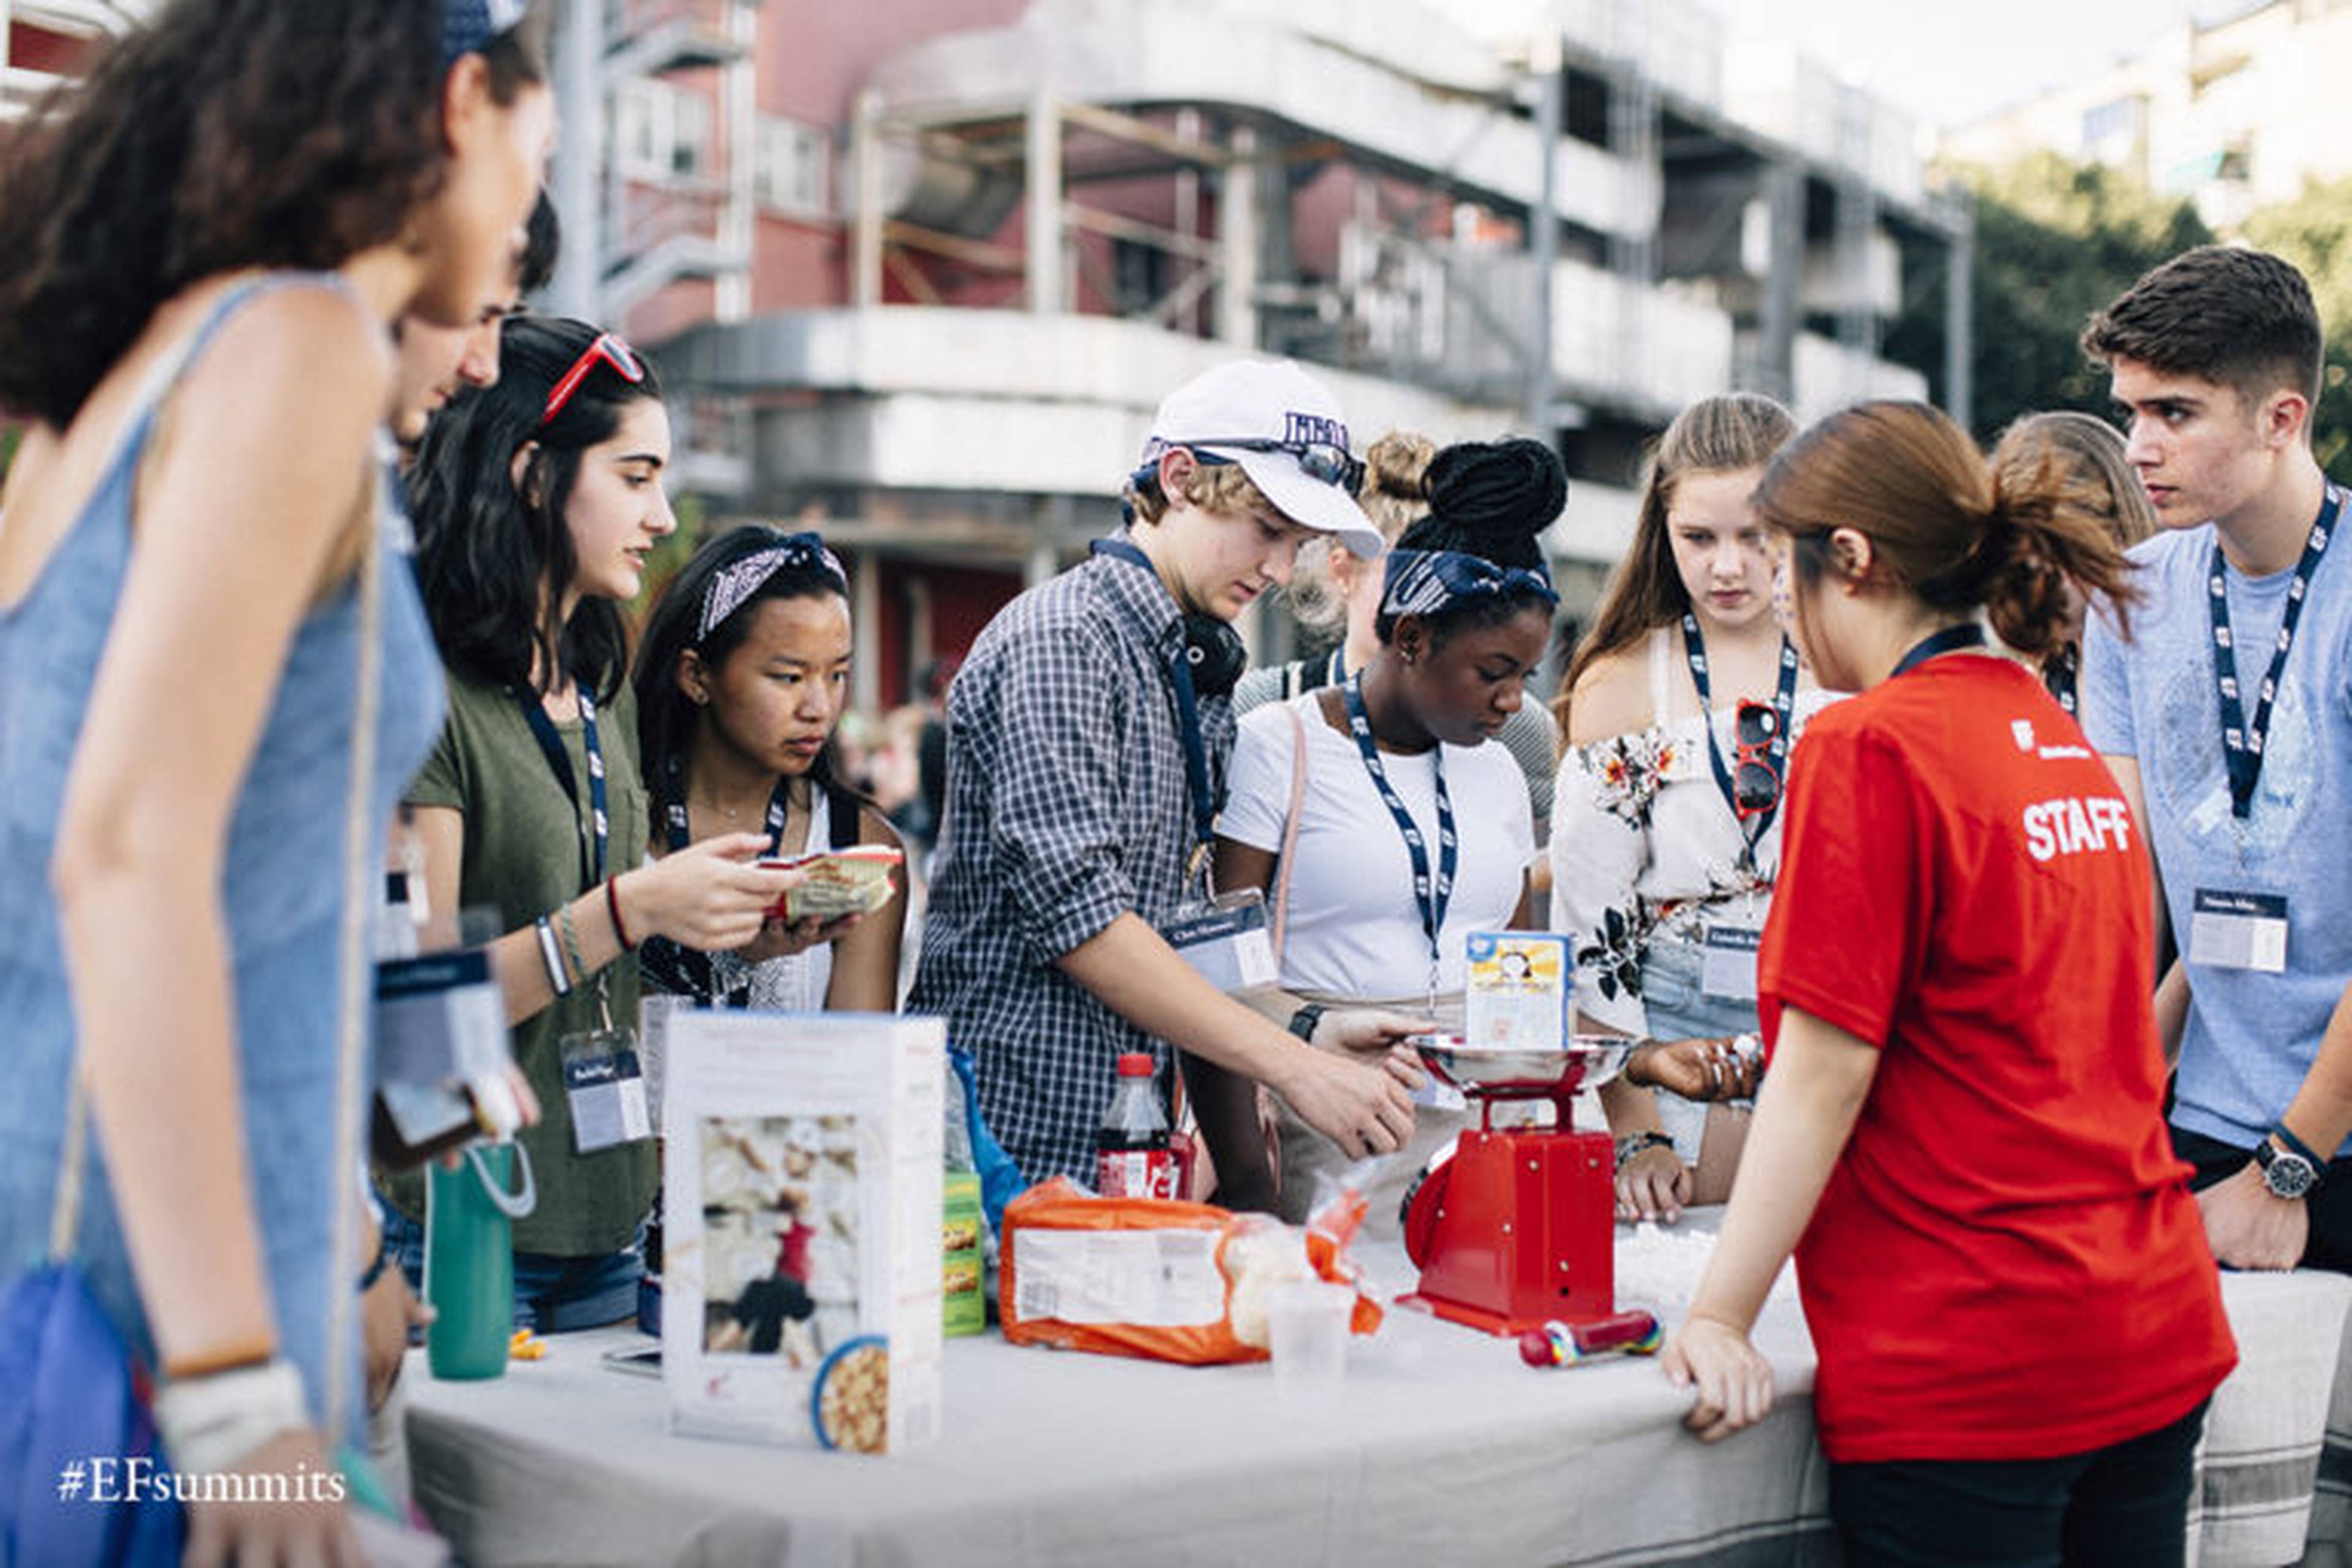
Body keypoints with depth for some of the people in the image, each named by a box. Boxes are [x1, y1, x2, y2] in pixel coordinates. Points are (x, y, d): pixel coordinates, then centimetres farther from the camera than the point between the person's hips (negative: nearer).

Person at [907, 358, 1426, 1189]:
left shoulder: (1201, 669, 16)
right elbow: (1074, 911, -20)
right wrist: (1292, 1066, -21)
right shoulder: (1061, 639, -12)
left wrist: (1304, 1030, 1)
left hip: (1127, 1140, 8)